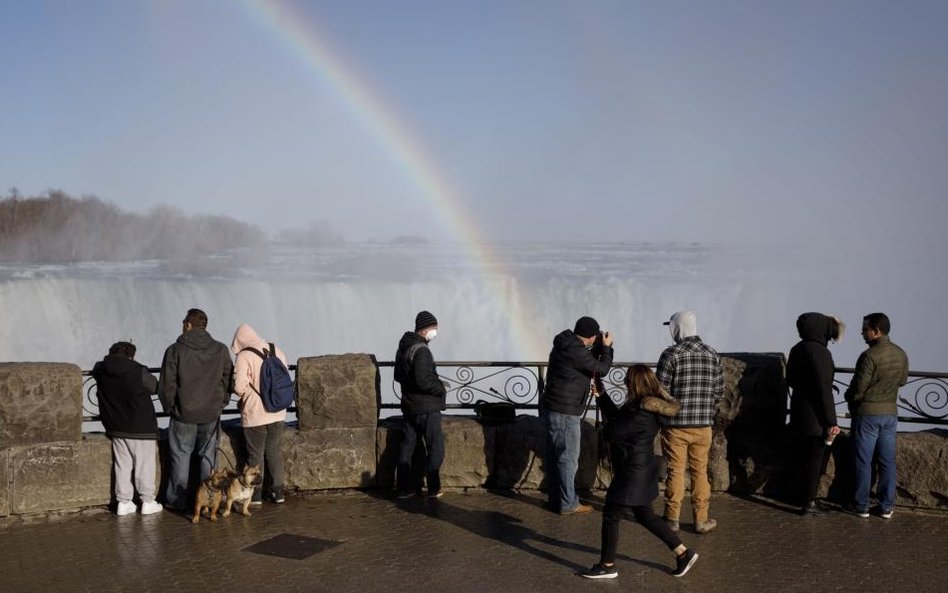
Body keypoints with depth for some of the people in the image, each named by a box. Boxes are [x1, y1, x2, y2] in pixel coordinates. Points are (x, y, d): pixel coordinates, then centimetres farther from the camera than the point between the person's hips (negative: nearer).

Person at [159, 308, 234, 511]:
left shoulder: (175, 350, -8)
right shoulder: (220, 350, 0)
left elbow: (166, 384, -6)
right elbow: (228, 380, 4)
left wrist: (170, 407, 8)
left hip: (184, 413, -2)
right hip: (211, 413, 2)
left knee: (181, 456, 8)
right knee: (208, 456, 10)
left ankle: (177, 500, 12)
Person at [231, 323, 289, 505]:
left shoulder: (244, 357, -14)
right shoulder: (276, 351, 4)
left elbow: (239, 387, -19)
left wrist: (245, 396, 2)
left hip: (254, 414, -5)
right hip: (278, 412, 5)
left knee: (256, 454, 8)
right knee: (274, 451, 16)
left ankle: (255, 494, 15)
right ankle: (278, 491, 20)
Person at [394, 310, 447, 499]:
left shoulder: (403, 347, 9)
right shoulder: (421, 350, -20)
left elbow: (398, 376, 19)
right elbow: (423, 381, -27)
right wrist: (440, 388, -9)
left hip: (408, 406, 9)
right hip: (427, 408, -9)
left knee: (407, 446, 11)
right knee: (435, 447, 3)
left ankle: (404, 488, 15)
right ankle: (433, 488, 6)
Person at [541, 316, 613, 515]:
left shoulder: (565, 345, 9)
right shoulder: (575, 351, -21)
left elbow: (588, 363, 23)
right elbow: (602, 369, -11)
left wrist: (598, 349, 14)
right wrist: (606, 347, 3)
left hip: (552, 409, 10)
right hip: (564, 413, -10)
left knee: (555, 457, 14)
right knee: (568, 458, -2)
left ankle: (556, 499, 22)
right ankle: (568, 504, 4)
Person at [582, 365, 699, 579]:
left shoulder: (640, 413, -25)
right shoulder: (649, 407, 6)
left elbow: (611, 432, -21)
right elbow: (619, 416, 16)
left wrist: (609, 425, 0)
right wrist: (601, 396, 16)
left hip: (633, 473, -10)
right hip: (640, 472, 10)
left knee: (611, 516, 3)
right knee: (645, 515, 19)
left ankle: (607, 566, 15)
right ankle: (683, 552, 21)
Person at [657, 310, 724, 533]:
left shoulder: (671, 354, -12)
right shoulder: (713, 355, 3)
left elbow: (660, 390, -11)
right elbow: (719, 391, 6)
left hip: (675, 424, -3)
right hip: (703, 425, 3)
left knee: (675, 471, 7)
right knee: (700, 471, 12)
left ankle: (672, 518, 14)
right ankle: (701, 519, 16)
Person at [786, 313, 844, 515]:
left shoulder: (797, 349, 7)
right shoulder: (820, 352, -20)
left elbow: (790, 380, 18)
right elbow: (824, 390, -21)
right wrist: (831, 421, -18)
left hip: (799, 412, 8)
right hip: (815, 416, -8)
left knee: (806, 456, 18)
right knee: (815, 458, 2)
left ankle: (806, 498, 27)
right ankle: (808, 503, 8)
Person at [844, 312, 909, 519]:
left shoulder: (870, 356, -21)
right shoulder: (901, 355, 1)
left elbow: (857, 389, -18)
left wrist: (849, 397, 2)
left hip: (867, 413, -6)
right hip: (890, 413, 6)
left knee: (863, 461, 4)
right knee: (887, 461, 11)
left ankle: (861, 505, 11)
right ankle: (887, 506, 15)